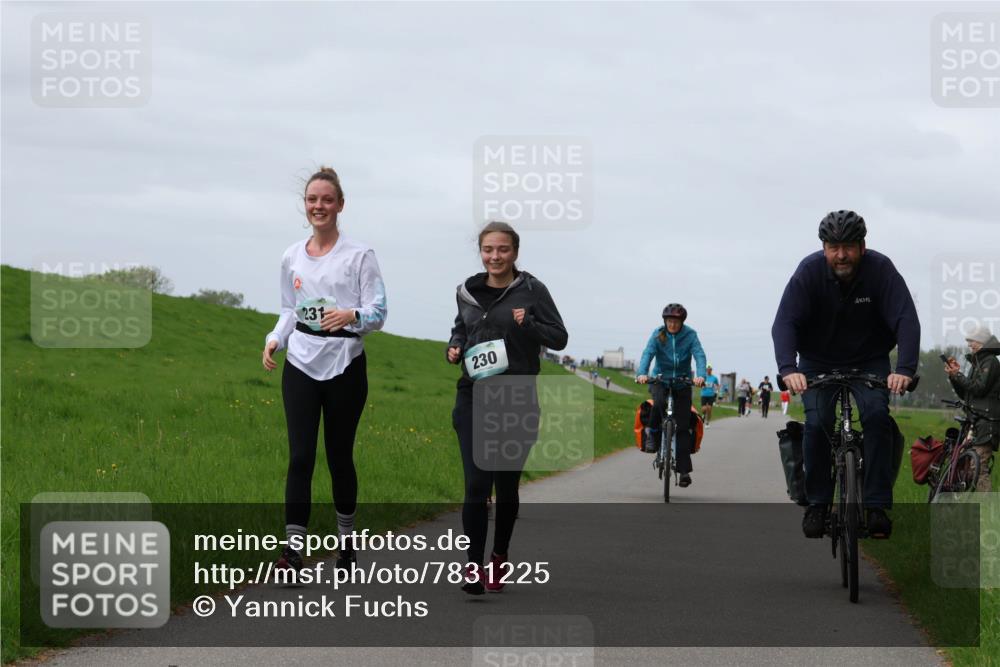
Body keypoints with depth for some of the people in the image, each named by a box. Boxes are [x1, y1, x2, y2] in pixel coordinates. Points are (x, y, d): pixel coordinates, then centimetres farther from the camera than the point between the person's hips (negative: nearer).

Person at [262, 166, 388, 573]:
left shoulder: (359, 256, -3)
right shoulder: (292, 257, 9)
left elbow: (378, 312, -6)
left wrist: (352, 316, -27)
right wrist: (275, 339, 0)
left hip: (345, 366, -2)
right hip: (301, 365, 2)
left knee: (339, 455, 7)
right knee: (300, 456, -8)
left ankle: (346, 539, 26)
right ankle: (294, 547, -10)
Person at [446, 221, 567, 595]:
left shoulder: (531, 291, -2)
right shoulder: (468, 292, 8)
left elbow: (559, 338, 0)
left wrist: (528, 323, -17)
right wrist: (453, 348, 3)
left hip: (517, 400, -1)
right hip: (474, 398, 2)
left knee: (507, 485, 9)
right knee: (476, 484, -11)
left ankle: (499, 558, 29)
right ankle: (474, 565, -6)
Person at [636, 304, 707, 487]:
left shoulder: (690, 335, -9)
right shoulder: (658, 334, -7)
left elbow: (699, 356, -20)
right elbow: (648, 353, -20)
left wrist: (700, 375, -40)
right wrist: (642, 373, -39)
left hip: (682, 381, 0)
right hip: (660, 379, 0)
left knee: (682, 427, -6)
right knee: (659, 403, -35)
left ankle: (684, 470, -4)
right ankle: (654, 433, -7)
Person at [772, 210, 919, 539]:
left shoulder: (881, 269, -22)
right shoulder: (810, 270, -21)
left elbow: (906, 321, -29)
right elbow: (784, 322, -28)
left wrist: (904, 369, -45)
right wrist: (788, 369, -46)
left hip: (869, 361, 0)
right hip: (818, 363, 0)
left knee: (877, 417, -23)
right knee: (817, 424, -19)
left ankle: (877, 506, -18)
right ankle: (817, 503, -2)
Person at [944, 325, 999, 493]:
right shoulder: (977, 362, 24)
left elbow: (979, 388, -16)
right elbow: (964, 394, 22)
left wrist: (958, 375, -8)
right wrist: (953, 376, 8)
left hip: (986, 421, -10)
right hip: (975, 422, 10)